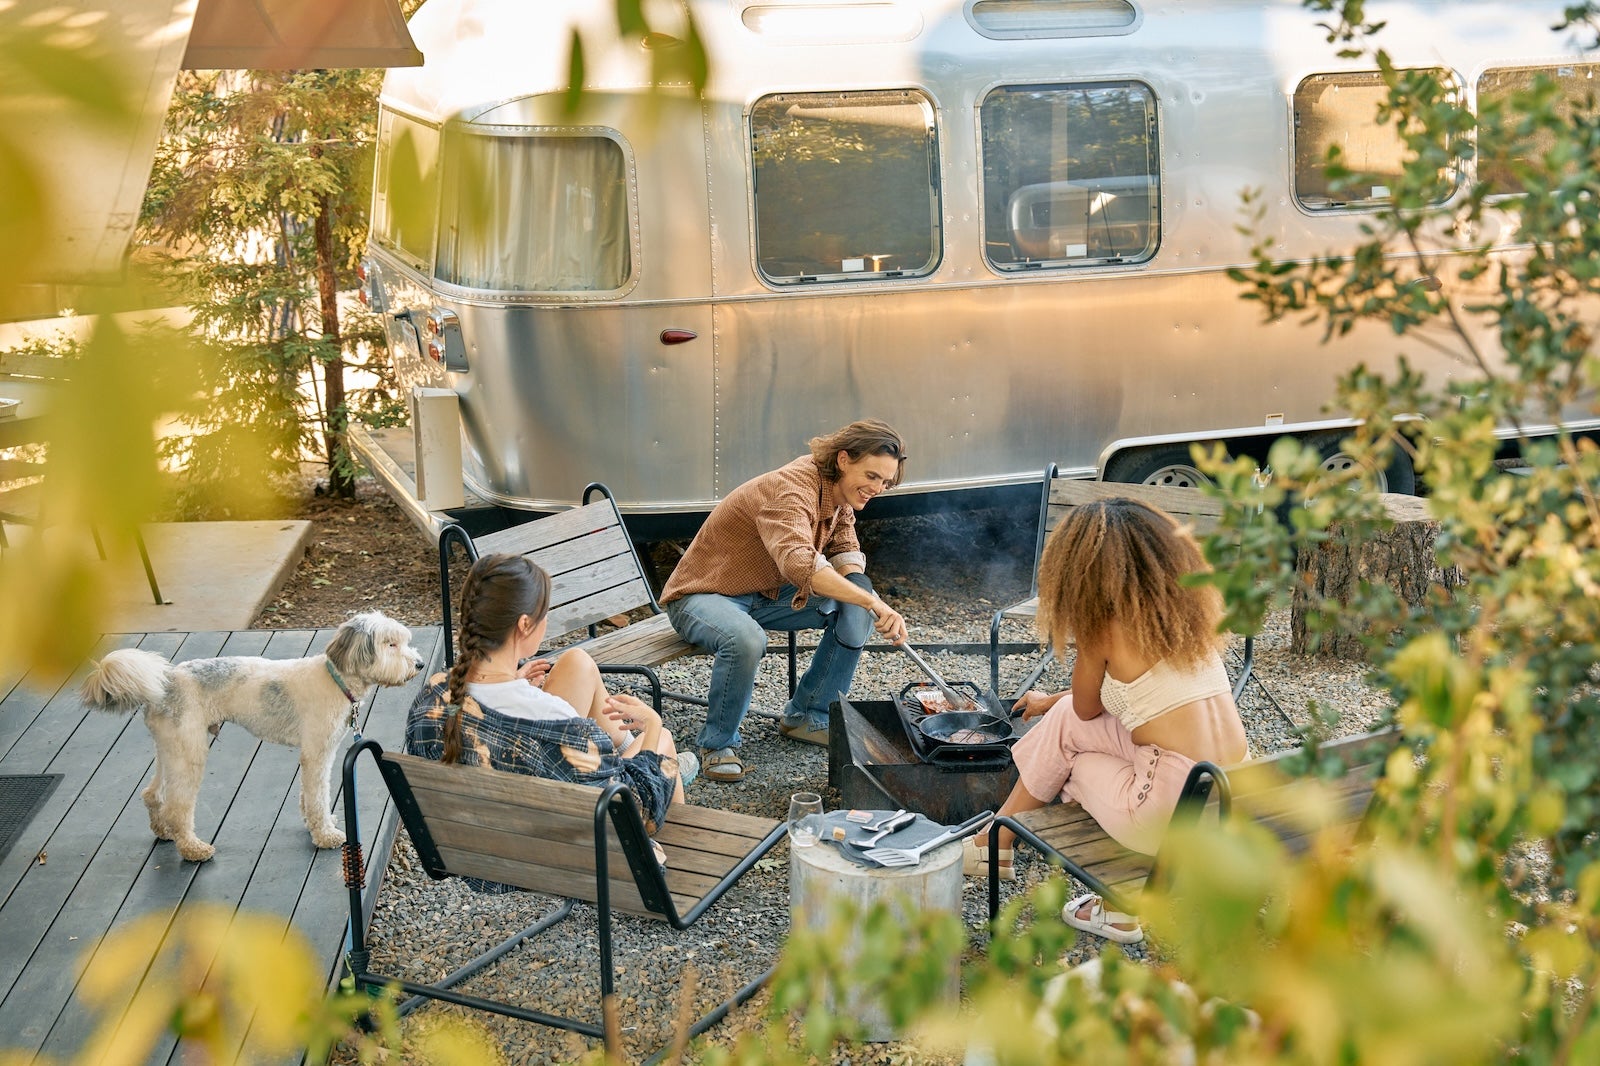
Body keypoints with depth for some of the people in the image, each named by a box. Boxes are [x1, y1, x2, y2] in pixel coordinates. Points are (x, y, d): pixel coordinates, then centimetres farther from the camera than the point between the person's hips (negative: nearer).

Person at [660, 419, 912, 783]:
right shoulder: (789, 490, -31)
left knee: (856, 609, -7)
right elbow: (798, 562, -48)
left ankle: (807, 716, 6)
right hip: (701, 595, -8)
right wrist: (873, 603, -55)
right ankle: (718, 744, -15)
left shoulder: (839, 494, -2)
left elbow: (845, 555, 6)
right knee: (746, 639, -39)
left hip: (766, 595, 8)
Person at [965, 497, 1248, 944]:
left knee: (1069, 724, 20)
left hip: (1177, 816, -6)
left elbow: (1087, 709, 8)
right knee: (1066, 715, 18)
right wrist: (1051, 701, 41)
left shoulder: (1106, 623, -8)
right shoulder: (1185, 609, 12)